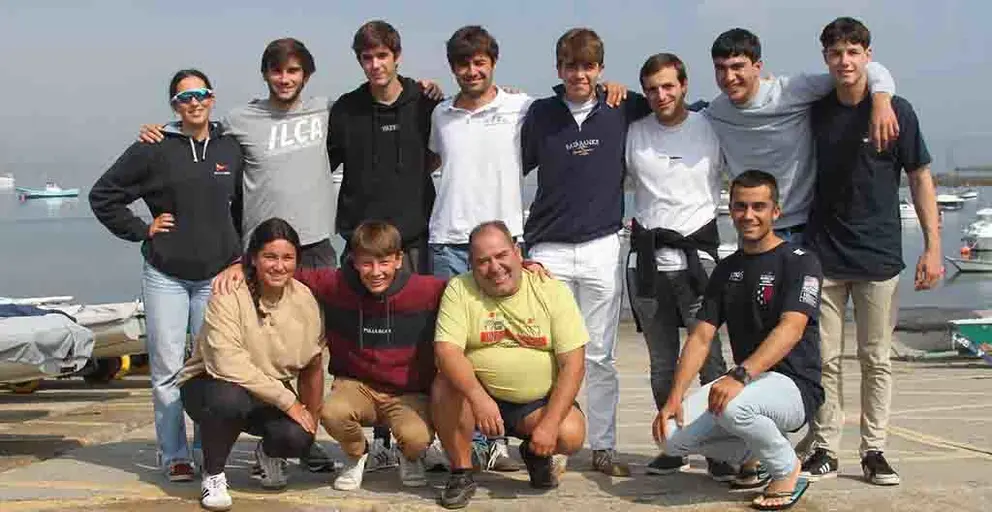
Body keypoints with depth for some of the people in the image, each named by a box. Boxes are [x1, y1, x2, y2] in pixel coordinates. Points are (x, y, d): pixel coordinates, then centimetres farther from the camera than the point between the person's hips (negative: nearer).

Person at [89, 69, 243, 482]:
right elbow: (102, 195, 3)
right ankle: (174, 454, 10)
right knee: (167, 369, 1)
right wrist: (142, 230, -3)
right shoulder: (154, 150, -3)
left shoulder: (231, 149, 5)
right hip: (165, 276, -2)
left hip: (216, 275, 2)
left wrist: (238, 253, 7)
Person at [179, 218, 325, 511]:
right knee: (228, 398, -39)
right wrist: (287, 402, -28)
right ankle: (213, 474, -8)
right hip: (209, 384, -3)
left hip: (271, 394, 4)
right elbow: (228, 364, -30)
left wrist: (312, 419, 0)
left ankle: (268, 453, 15)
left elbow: (312, 367, 4)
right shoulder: (229, 296, -21)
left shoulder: (304, 299, -6)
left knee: (298, 438, -26)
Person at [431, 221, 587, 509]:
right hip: (478, 395, 0)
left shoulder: (552, 291, -7)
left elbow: (573, 364, -10)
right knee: (445, 386, -30)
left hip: (538, 401, 1)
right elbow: (446, 350, -20)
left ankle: (536, 453, 12)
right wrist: (478, 398, -37)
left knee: (571, 435, -26)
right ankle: (461, 473, -8)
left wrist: (550, 423, -20)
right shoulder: (459, 290, -8)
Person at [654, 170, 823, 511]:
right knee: (672, 436, -15)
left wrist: (739, 376, -36)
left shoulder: (799, 261, -7)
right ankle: (754, 453, 11)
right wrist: (674, 397, -8)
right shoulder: (727, 269, 13)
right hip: (746, 383, 6)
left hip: (795, 387, -6)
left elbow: (791, 329, -22)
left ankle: (787, 470, -8)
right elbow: (701, 337, 7)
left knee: (732, 406, -38)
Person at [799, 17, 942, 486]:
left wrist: (933, 246, -5)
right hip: (823, 253, 2)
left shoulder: (896, 110, -3)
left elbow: (920, 178, 0)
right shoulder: (814, 112, 3)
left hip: (878, 254, -2)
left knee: (876, 359, 5)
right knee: (825, 360, 4)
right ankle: (824, 451, 11)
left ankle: (874, 451, 14)